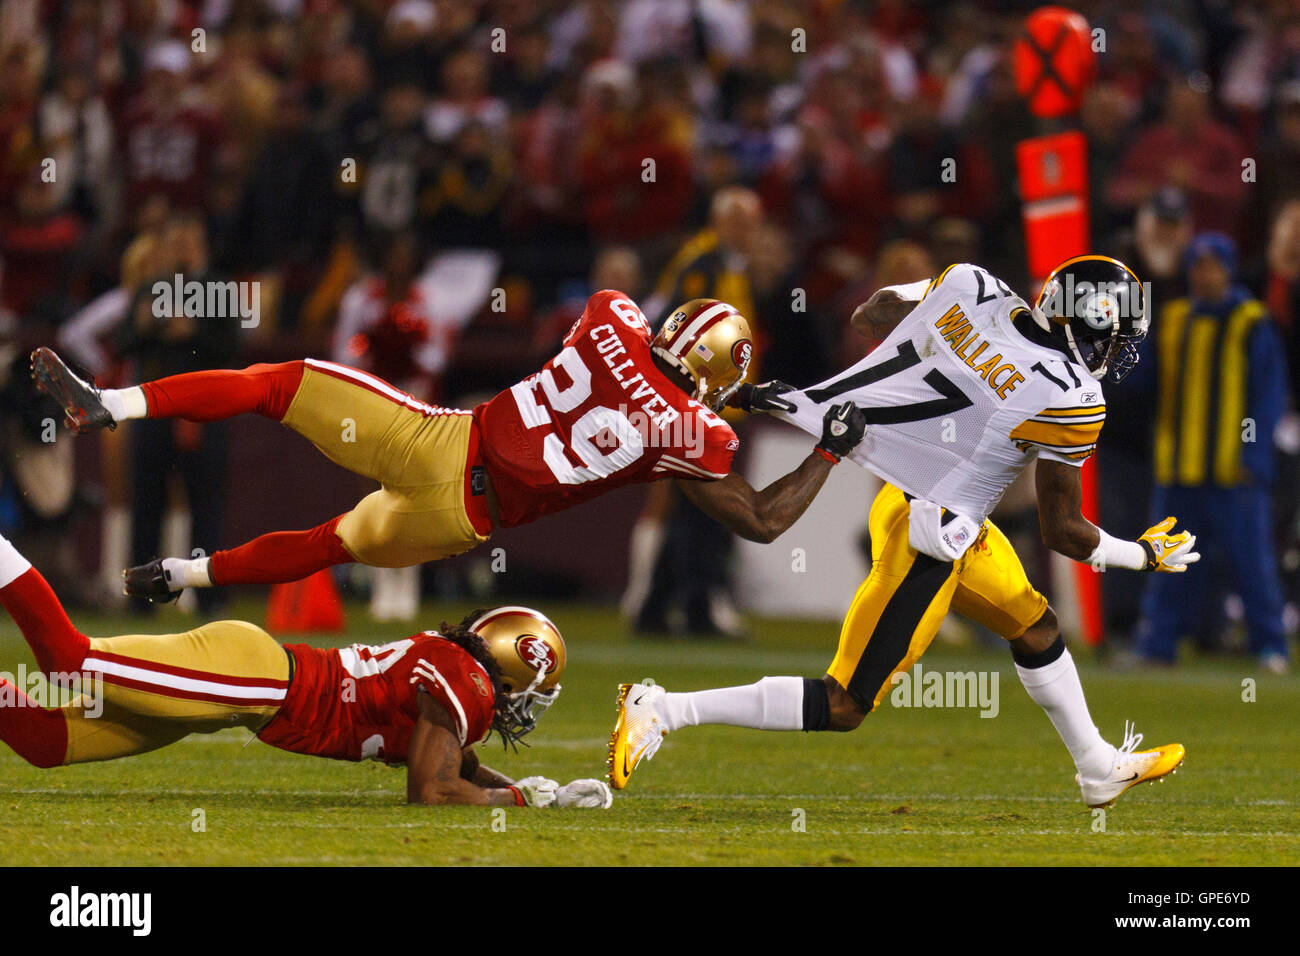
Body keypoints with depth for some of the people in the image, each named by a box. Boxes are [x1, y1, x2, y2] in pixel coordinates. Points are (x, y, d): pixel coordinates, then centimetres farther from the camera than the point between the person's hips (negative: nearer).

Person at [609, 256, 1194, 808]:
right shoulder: (1072, 400, -19)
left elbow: (868, 315, 12)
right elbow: (1061, 532, -9)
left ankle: (1100, 770, 41)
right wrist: (1145, 556, 6)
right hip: (926, 537, -9)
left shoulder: (971, 287, -5)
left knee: (1035, 627, 25)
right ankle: (663, 711, -5)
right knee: (842, 707, 0)